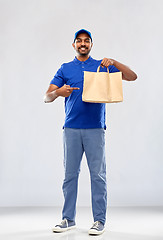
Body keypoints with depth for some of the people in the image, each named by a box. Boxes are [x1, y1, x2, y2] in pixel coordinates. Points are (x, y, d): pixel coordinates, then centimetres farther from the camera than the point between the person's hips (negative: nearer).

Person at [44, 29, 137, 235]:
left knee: (98, 175, 0)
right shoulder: (65, 69, 11)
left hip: (95, 129, -1)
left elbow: (132, 77, 2)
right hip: (71, 129, 2)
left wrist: (113, 62, -13)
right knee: (70, 174, 6)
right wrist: (59, 92, -19)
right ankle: (68, 219, 17)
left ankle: (99, 220, 9)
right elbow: (47, 97, 4)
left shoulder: (102, 66, 9)